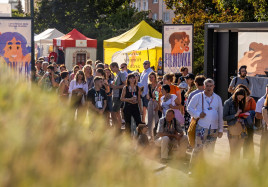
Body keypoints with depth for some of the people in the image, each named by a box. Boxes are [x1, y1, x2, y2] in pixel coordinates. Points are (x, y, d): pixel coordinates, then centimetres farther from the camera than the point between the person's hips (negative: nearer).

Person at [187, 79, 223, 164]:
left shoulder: (218, 98, 12)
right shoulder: (198, 97, 3)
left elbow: (220, 115, 15)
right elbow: (189, 108, 7)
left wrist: (221, 129, 11)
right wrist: (198, 114, -10)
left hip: (214, 128, 3)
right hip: (202, 127, -3)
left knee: (210, 149, 7)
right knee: (198, 148, -8)